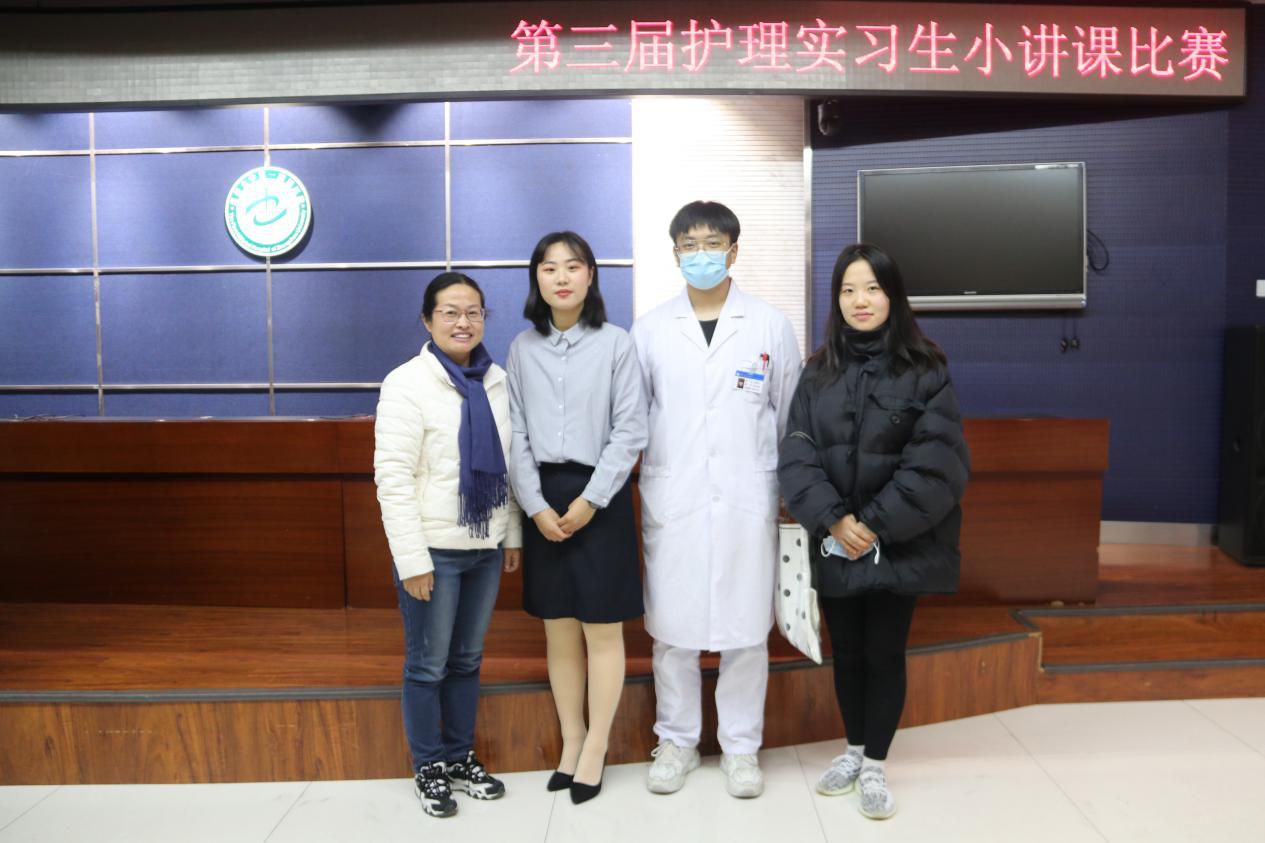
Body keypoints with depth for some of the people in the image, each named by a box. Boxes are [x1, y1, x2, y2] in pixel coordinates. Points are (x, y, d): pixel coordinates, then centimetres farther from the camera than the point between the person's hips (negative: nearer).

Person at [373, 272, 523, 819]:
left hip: (485, 547, 5)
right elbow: (393, 479, -14)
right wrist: (412, 560, -16)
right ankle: (428, 768, 26)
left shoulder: (497, 382, 5)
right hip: (434, 549, -5)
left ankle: (461, 757, 33)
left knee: (467, 660, 17)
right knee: (428, 665, 8)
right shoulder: (407, 384, -11)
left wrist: (513, 536, 11)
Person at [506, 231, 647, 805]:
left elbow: (630, 430, -6)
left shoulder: (614, 343, -3)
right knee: (558, 629, 11)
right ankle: (571, 740, 25)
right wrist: (536, 506, -6)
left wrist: (589, 502, -12)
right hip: (542, 497, 3)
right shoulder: (523, 348, 7)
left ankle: (595, 749, 17)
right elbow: (515, 435, 4)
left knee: (602, 629, 3)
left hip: (599, 496, -3)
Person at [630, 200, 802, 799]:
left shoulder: (770, 326, 5)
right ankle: (676, 741, 25)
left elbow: (791, 414, 8)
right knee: (670, 626, 7)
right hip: (671, 500, 1)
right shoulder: (650, 329, 6)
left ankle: (741, 747, 22)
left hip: (747, 500, 0)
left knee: (745, 627, 5)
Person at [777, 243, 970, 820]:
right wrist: (832, 519, -16)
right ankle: (854, 749, 34)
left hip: (898, 546, -2)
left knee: (885, 652, 7)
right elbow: (796, 455, -2)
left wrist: (877, 524, -16)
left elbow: (935, 462, -12)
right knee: (846, 651, 14)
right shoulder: (818, 373, 4)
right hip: (833, 544, 3)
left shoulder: (926, 371, -6)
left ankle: (875, 765, 24)